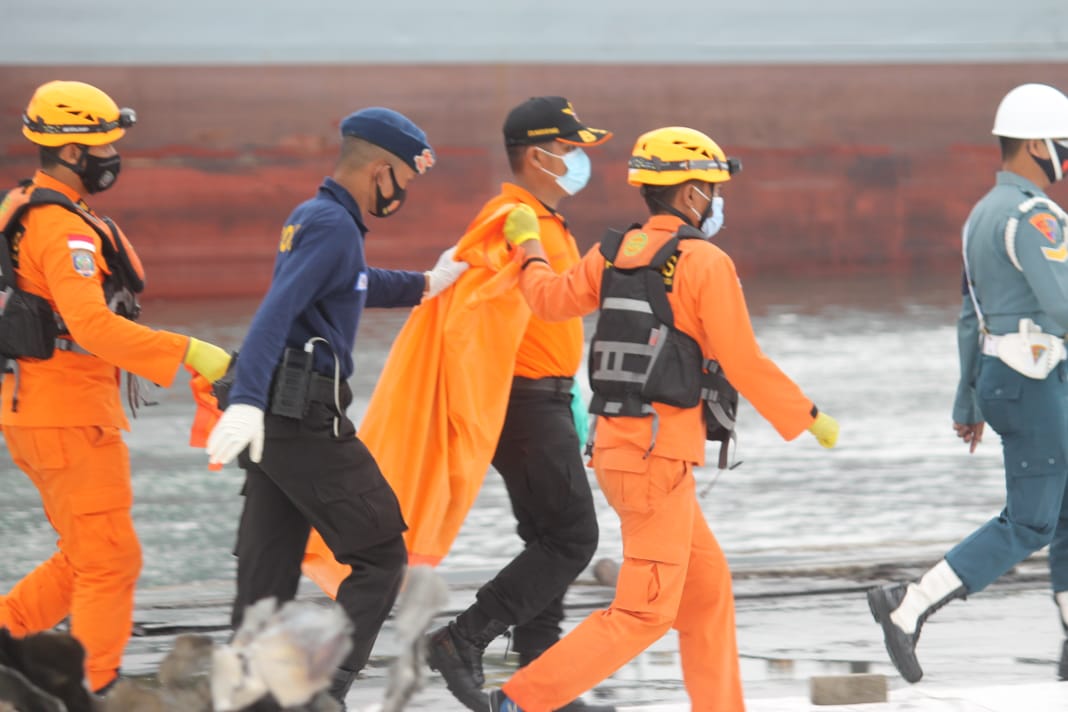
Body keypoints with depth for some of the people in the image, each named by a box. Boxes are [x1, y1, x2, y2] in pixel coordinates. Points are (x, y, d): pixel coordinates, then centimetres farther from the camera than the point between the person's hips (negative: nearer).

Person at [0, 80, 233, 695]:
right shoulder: (64, 228, -19)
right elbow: (93, 325, -30)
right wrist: (190, 354, -30)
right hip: (69, 415, -10)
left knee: (88, 558, 17)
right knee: (110, 561, -3)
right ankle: (95, 690, 1)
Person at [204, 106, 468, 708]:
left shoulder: (312, 218, 19)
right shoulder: (333, 225, -11)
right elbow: (277, 311, -25)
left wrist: (424, 285, 57)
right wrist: (246, 402, -37)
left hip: (274, 420, 9)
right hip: (310, 422, -9)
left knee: (267, 580, 7)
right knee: (381, 559, -3)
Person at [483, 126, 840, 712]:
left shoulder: (615, 252, 8)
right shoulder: (705, 263, -11)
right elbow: (744, 365, -11)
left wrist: (528, 247, 27)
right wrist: (810, 419, 1)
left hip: (616, 442, 8)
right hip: (660, 450, -8)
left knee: (706, 585, 17)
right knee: (645, 610, -6)